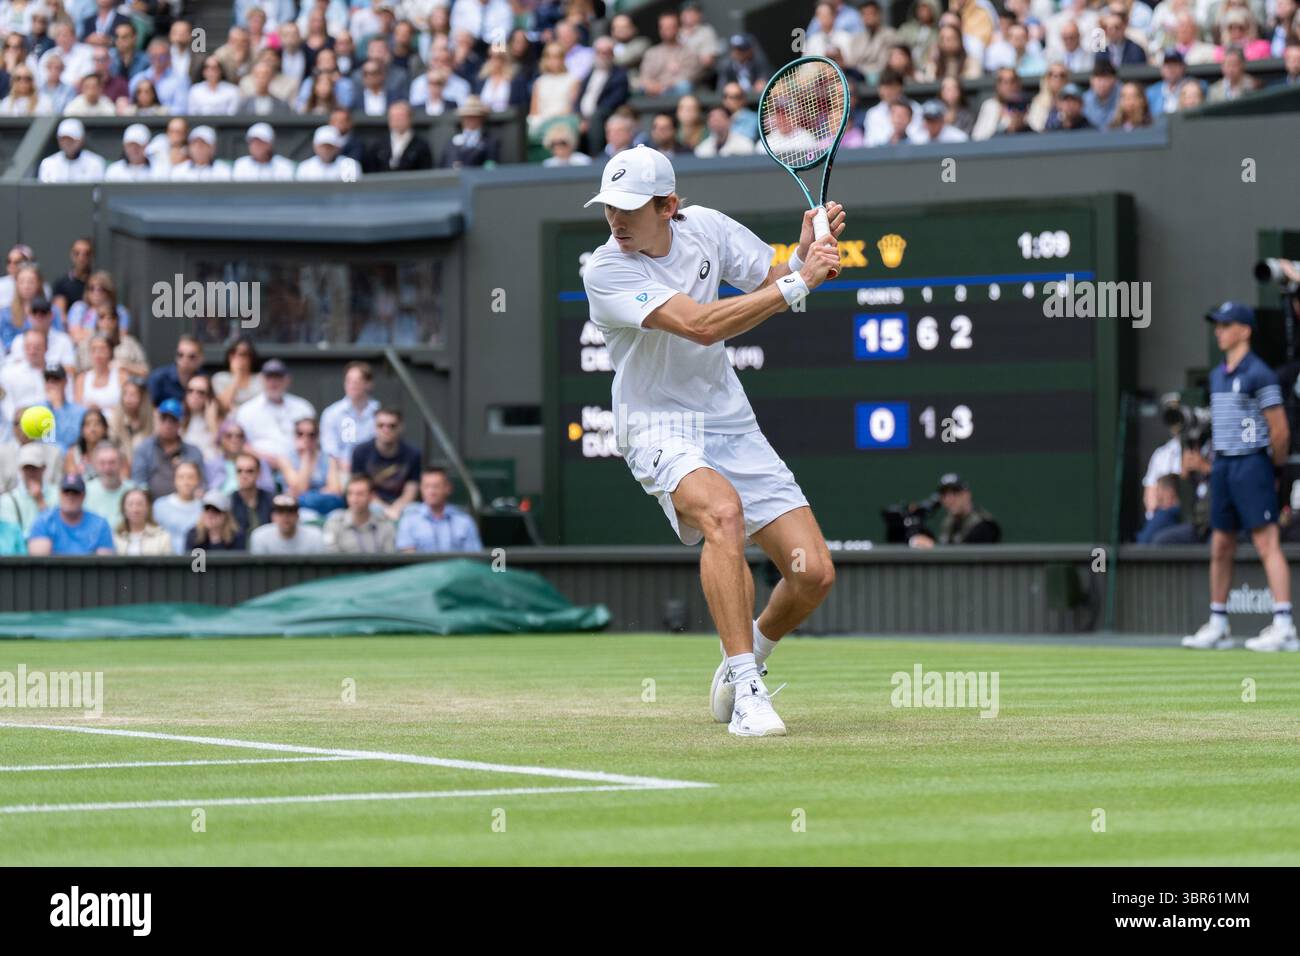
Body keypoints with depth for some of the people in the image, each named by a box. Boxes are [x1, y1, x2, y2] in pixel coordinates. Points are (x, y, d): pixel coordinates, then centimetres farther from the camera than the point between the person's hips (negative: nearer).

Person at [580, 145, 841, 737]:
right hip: (660, 429, -5)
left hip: (731, 424, 5)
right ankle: (746, 690, -34)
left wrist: (806, 255, -15)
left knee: (814, 573, -5)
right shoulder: (605, 272, -17)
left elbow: (776, 282, 8)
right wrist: (795, 285, -26)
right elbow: (700, 325, -27)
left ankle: (742, 662, 26)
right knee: (723, 511, -38)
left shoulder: (705, 227, 0)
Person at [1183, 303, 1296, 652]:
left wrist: (1273, 469, 1)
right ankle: (1218, 624, 17)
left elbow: (1280, 431, -9)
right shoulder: (1217, 375, 15)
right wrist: (1218, 461, 12)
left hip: (1252, 463, -8)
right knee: (1220, 548, 10)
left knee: (1267, 543, -11)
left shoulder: (1259, 374, -9)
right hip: (1222, 466, 8)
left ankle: (1283, 626, -15)